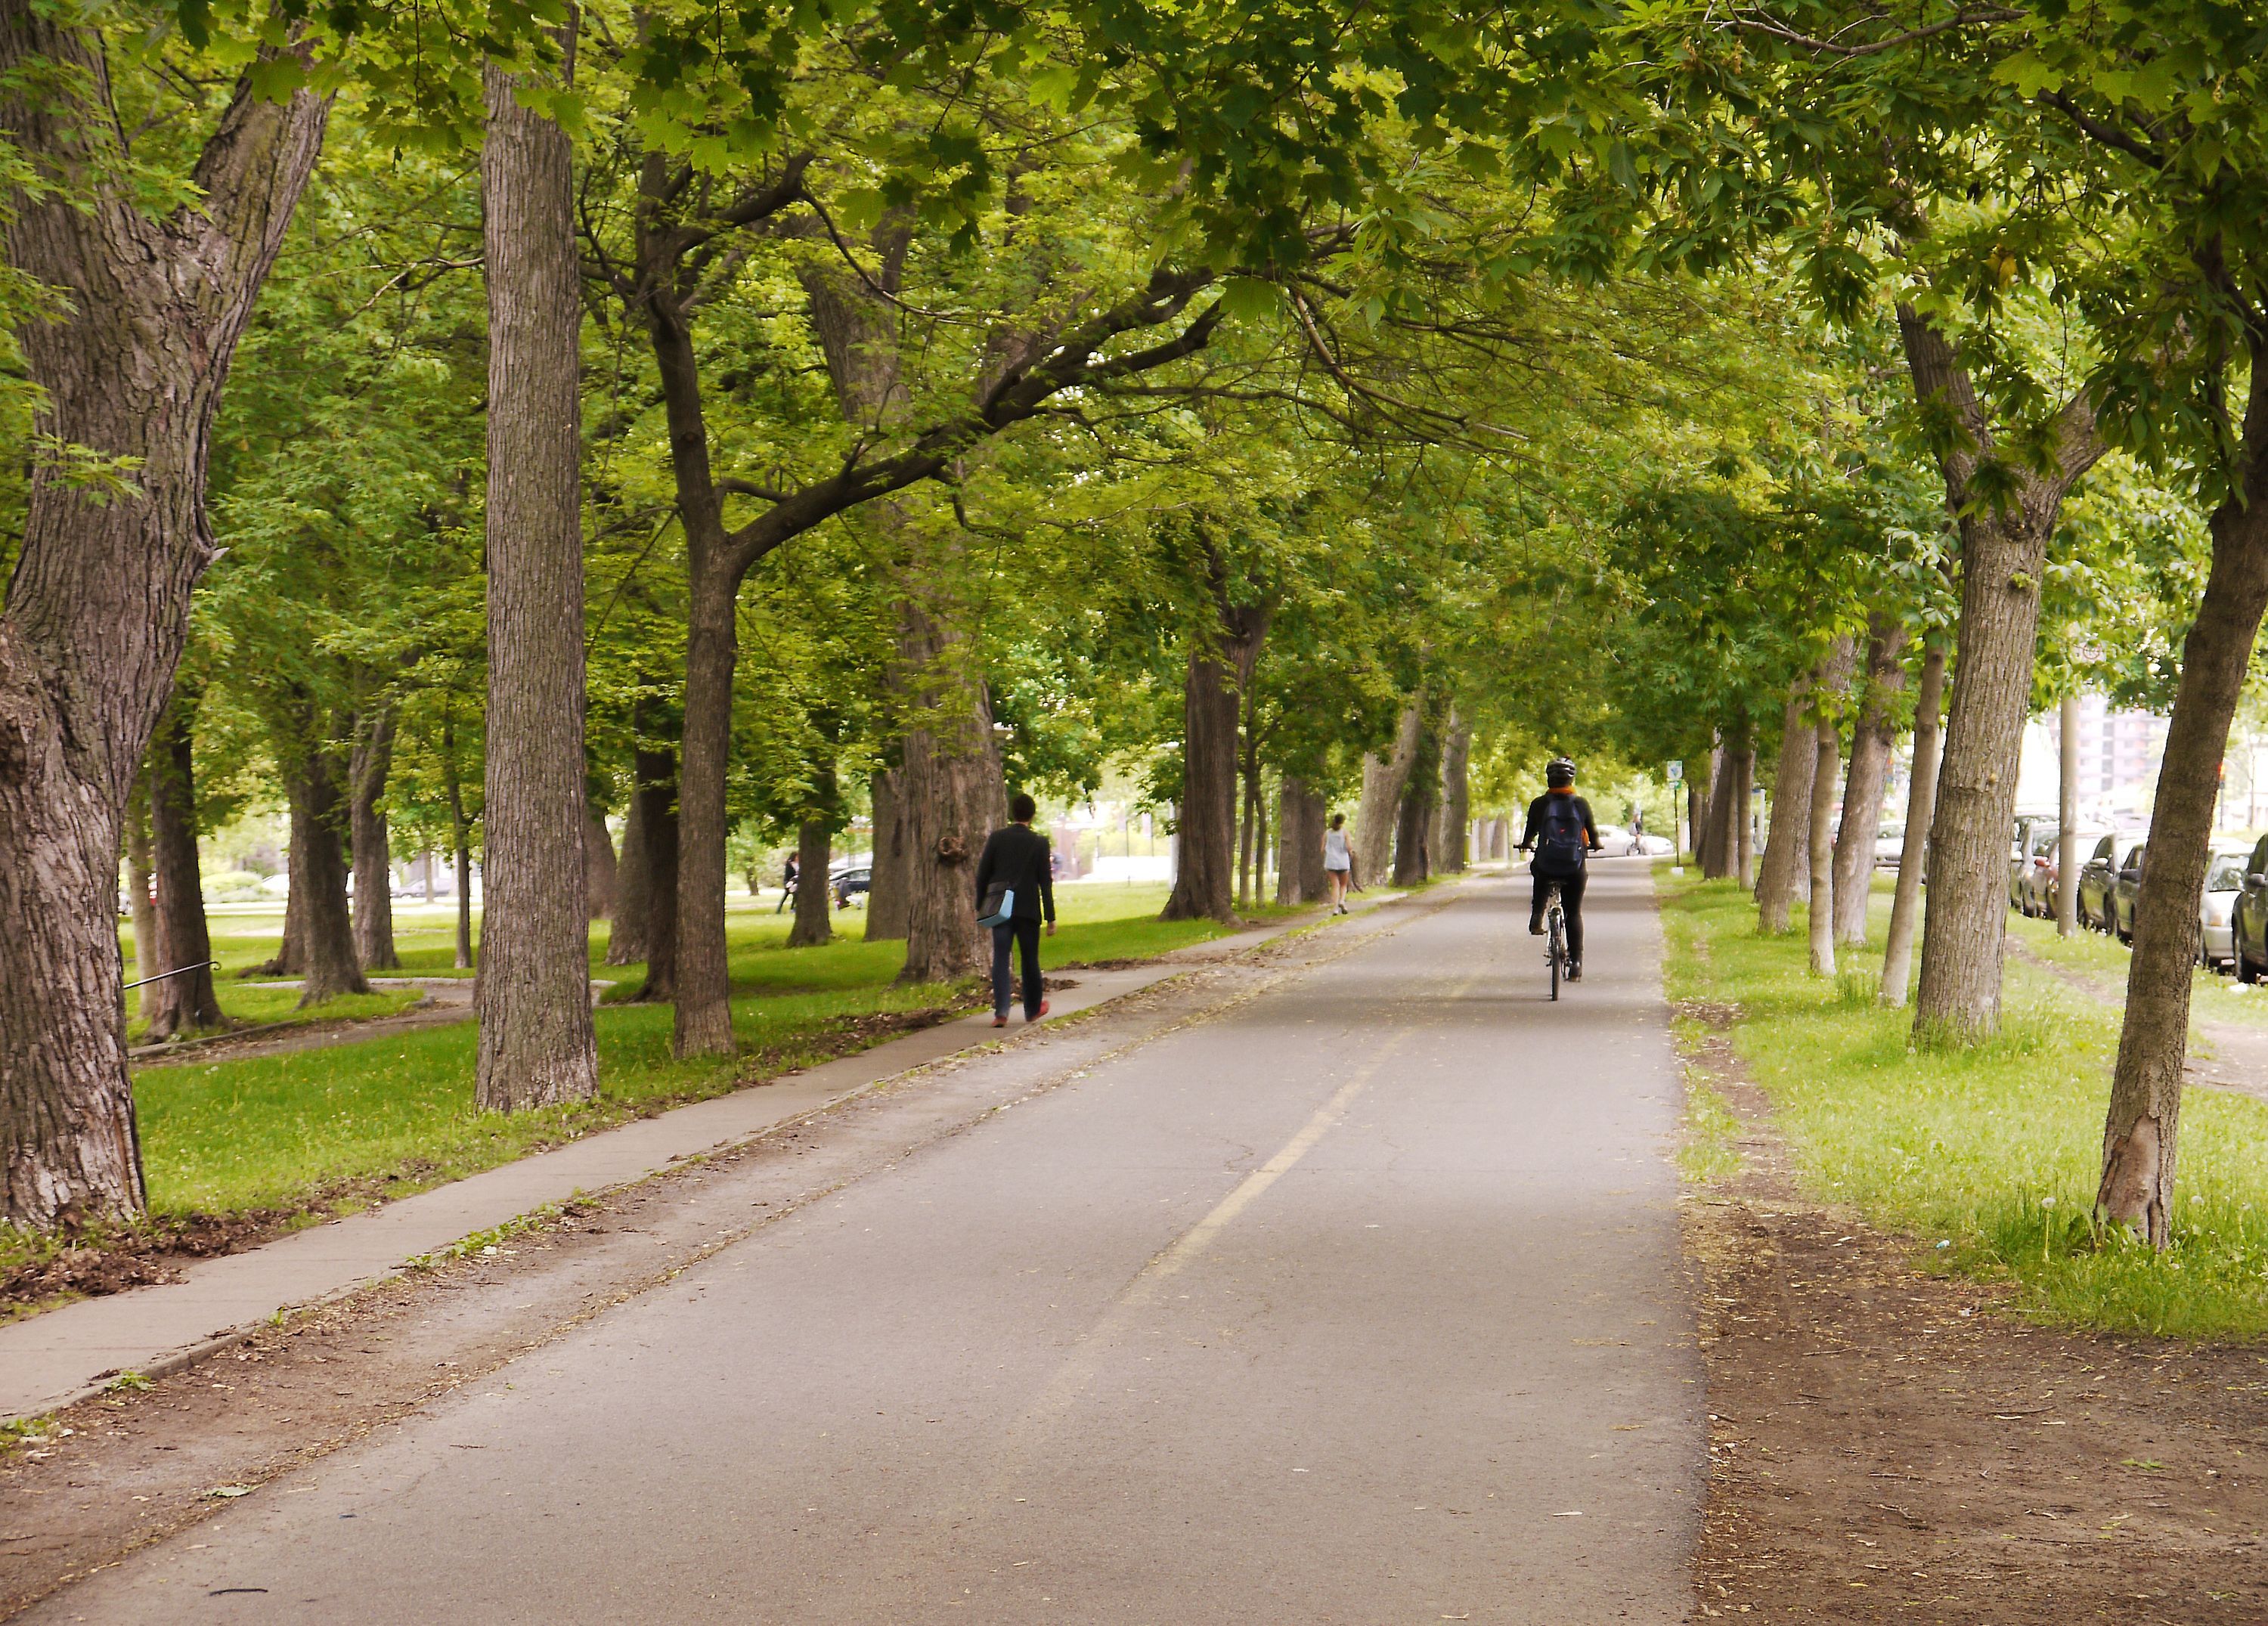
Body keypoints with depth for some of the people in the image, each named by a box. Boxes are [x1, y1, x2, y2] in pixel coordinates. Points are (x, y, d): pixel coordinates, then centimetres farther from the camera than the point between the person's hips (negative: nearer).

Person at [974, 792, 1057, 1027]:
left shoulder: (996, 838, -1)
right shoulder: (1039, 843, -5)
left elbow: (982, 874, 1)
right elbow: (1046, 882, -4)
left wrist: (980, 906, 12)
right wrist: (1050, 918, -1)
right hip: (1028, 909, -1)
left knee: (1000, 959, -1)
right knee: (1030, 960, 13)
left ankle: (1001, 1012, -13)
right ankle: (1033, 1009, 25)